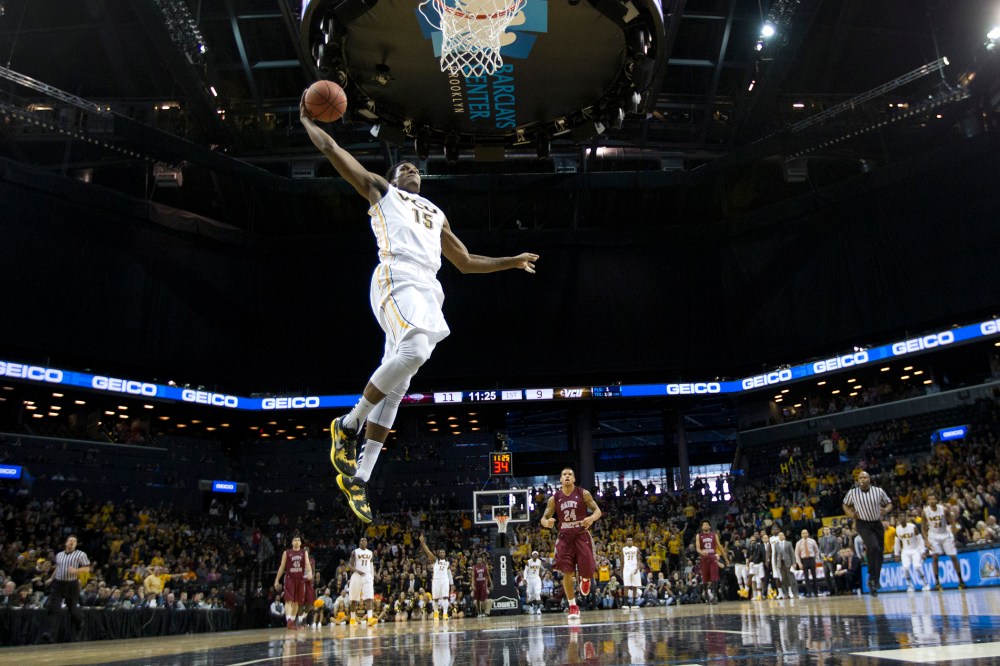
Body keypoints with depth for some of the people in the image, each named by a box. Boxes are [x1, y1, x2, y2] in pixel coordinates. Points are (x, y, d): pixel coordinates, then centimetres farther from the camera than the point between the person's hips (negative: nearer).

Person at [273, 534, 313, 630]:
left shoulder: (304, 552, 7)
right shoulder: (286, 553, 4)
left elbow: (307, 563, -7)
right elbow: (282, 567, 7)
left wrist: (310, 572, -28)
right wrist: (277, 580, 4)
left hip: (300, 579, 2)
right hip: (290, 578, -2)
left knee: (296, 601, 8)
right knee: (289, 600, -14)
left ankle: (293, 621, 18)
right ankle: (288, 621, -24)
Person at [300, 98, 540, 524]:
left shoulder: (436, 214, 37)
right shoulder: (381, 190, 24)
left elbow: (466, 263, 39)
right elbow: (330, 148, 21)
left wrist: (512, 262, 37)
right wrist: (307, 120, 31)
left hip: (428, 289, 6)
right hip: (397, 277, -6)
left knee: (396, 388, -2)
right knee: (414, 351, -33)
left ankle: (358, 477, 1)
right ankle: (348, 425, -15)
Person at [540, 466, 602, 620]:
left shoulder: (583, 494, -3)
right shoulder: (554, 498, 1)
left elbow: (597, 510, -4)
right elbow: (544, 518, 4)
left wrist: (592, 518, -27)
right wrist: (547, 523, -22)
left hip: (582, 535, -1)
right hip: (565, 537, 1)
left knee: (587, 571, -5)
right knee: (567, 573, -5)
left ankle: (585, 579, 35)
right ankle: (573, 607, 8)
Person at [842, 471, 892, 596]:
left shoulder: (878, 491, -5)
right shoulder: (852, 493, -7)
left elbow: (889, 504, 8)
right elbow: (845, 505, 10)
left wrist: (886, 510, -14)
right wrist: (851, 514, -9)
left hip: (877, 524, 3)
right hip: (862, 524, -3)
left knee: (879, 553, 8)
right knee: (874, 547, -24)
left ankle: (876, 580, 27)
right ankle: (872, 578, -12)